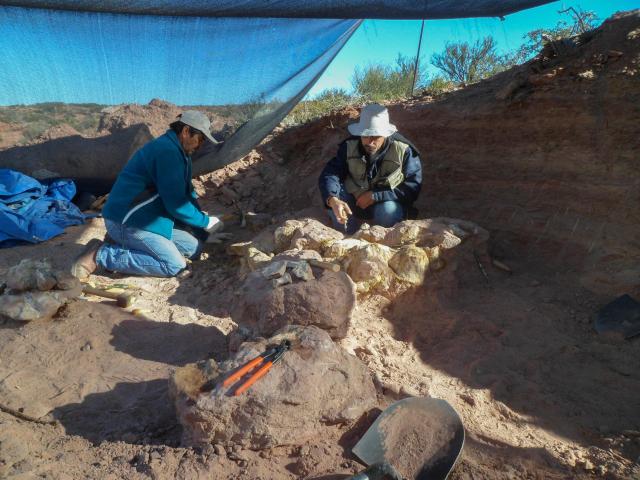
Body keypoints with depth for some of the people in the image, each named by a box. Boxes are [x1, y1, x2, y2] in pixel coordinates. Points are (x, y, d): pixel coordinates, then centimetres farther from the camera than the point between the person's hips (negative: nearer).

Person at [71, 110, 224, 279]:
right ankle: (100, 255, -10)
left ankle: (125, 244, 7)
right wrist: (206, 222, -8)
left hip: (145, 216, 10)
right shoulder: (168, 151, -20)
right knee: (174, 265, -18)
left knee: (194, 247, 4)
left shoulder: (176, 150, 11)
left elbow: (186, 192, 19)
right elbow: (176, 203, -22)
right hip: (126, 221, -10)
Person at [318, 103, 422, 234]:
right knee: (334, 194, -27)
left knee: (388, 211, -37)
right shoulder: (349, 146, -12)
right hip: (355, 203, 2)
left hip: (386, 203, -2)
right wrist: (333, 200, -44)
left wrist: (376, 196, -27)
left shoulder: (403, 150, -18)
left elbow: (413, 186, -19)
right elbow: (329, 174, -21)